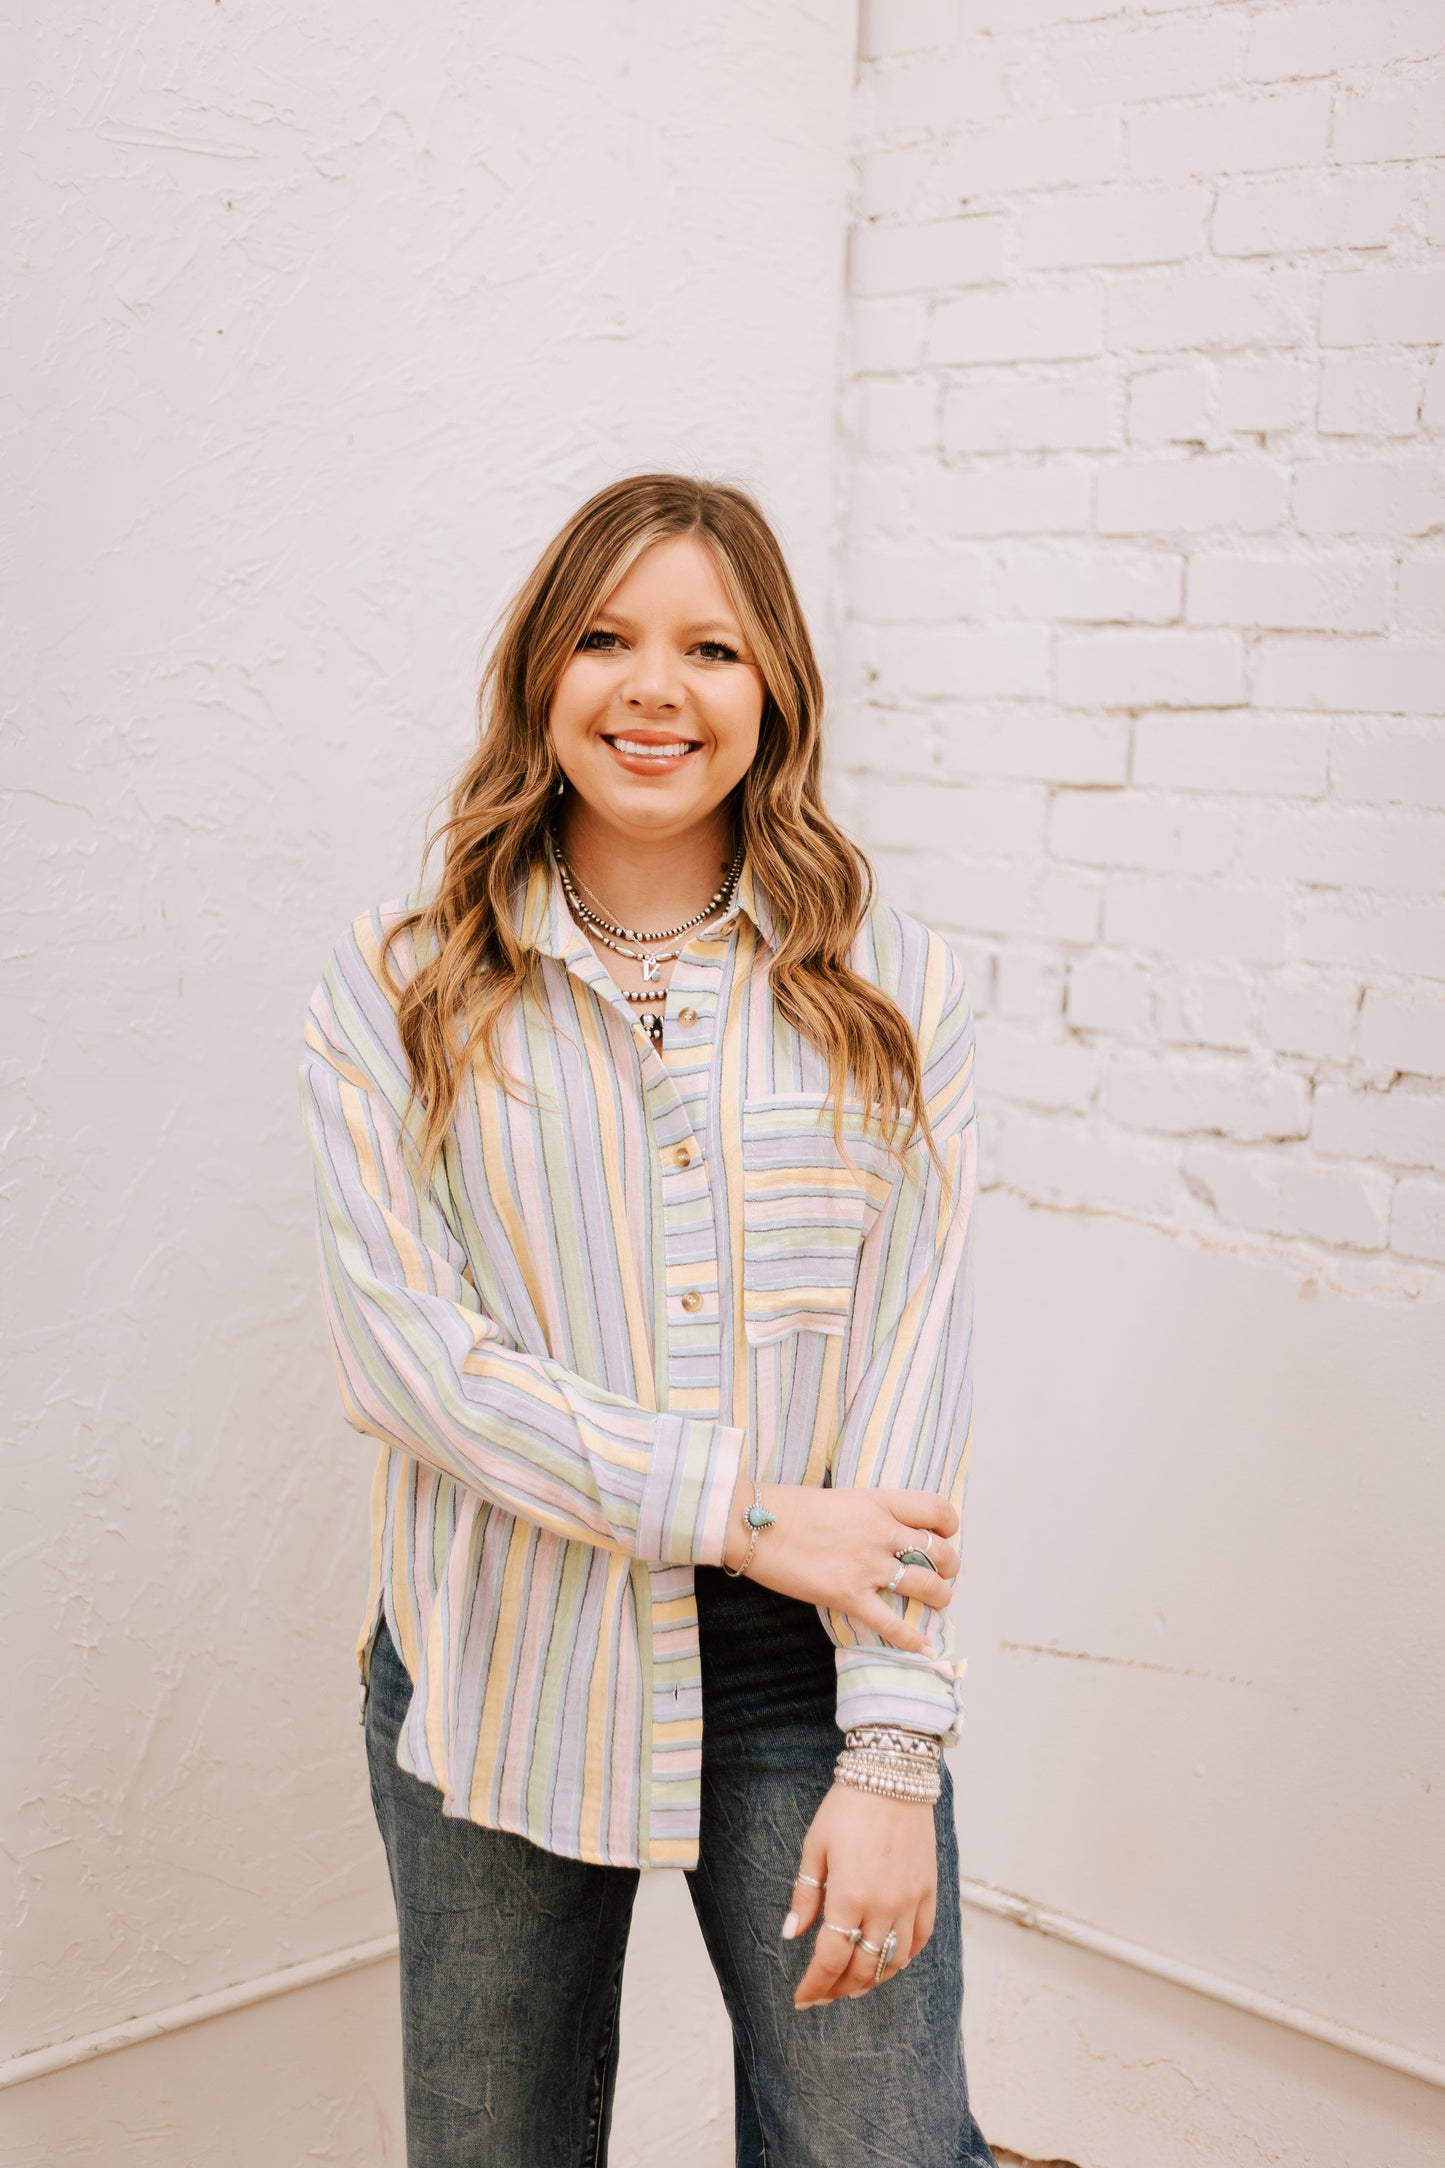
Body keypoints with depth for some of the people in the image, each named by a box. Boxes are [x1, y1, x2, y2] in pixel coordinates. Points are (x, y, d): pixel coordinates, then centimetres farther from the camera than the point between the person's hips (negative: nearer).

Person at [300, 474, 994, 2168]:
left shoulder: (890, 991, 0)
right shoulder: (395, 993, -2)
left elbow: (912, 1368, -5)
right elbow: (398, 1347, -11)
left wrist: (891, 1748, -11)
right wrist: (736, 1506, -18)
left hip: (803, 1688, 0)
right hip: (499, 1679, 1)